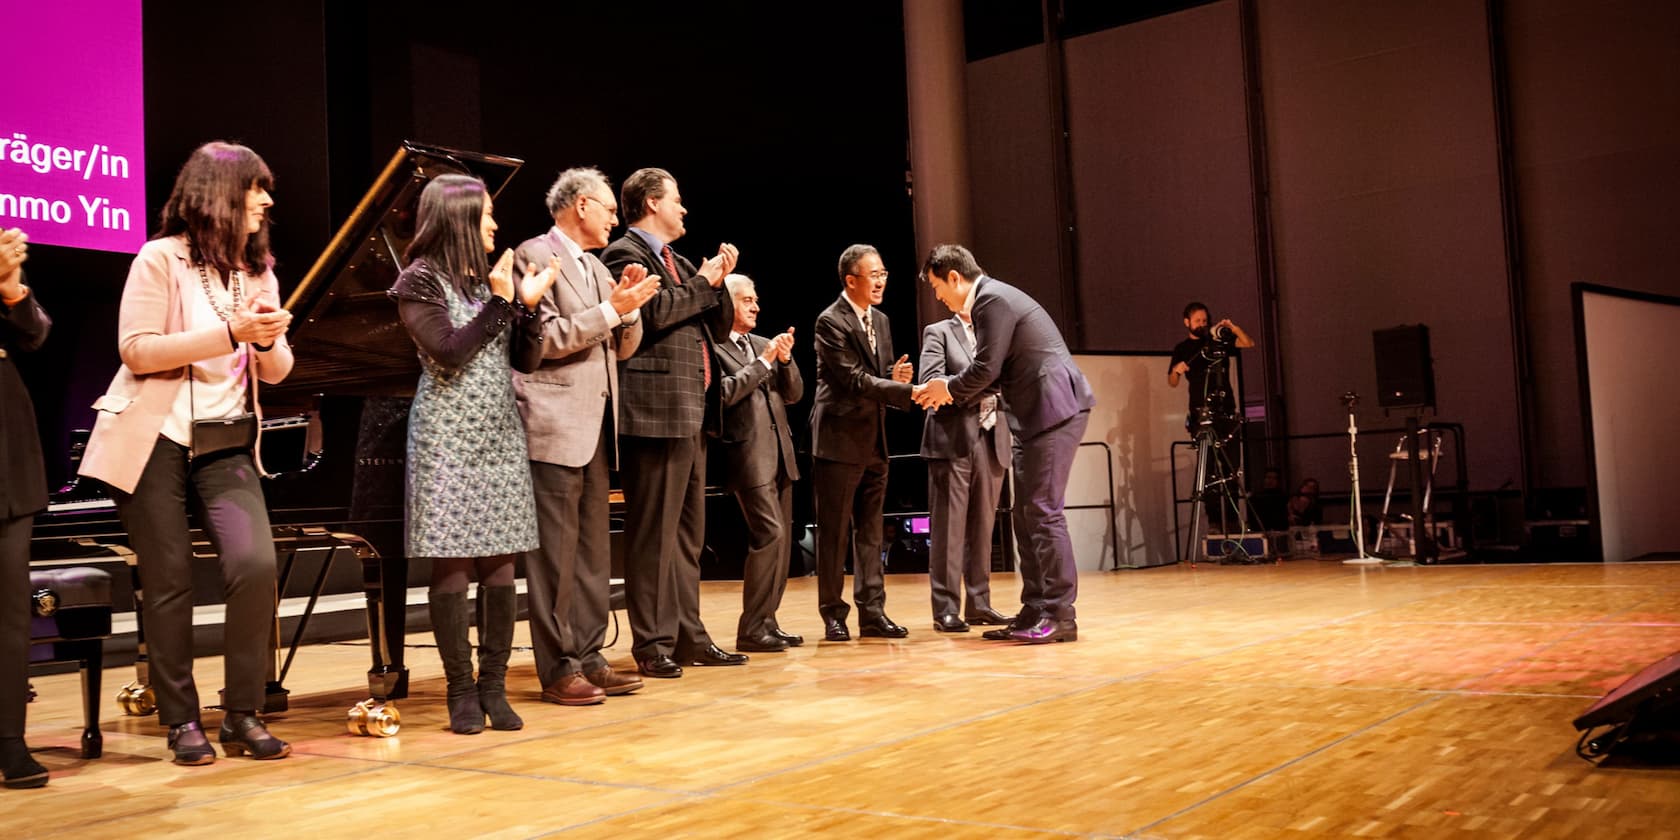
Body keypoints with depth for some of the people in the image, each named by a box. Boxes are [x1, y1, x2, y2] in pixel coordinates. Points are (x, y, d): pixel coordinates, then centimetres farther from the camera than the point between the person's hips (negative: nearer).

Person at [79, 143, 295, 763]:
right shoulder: (161, 258, -3)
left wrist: (269, 341, -12)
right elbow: (136, 350, -13)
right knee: (169, 583, 0)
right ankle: (181, 721, 13)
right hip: (153, 440, -3)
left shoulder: (258, 270, 12)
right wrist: (230, 333, -20)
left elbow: (276, 371, 11)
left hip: (225, 445, 4)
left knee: (255, 564, -15)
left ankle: (243, 716, -3)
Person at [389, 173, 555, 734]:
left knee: (500, 562, 2)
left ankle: (494, 687, 9)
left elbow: (518, 354, 11)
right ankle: (462, 692, 6)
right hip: (450, 437, -5)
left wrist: (527, 303, -2)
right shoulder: (421, 281, -3)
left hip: (499, 435, 5)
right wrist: (500, 302, -12)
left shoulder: (490, 277, 13)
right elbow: (451, 353, -15)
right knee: (452, 565, -3)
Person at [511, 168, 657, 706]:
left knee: (594, 549, 10)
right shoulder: (535, 255, -5)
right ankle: (558, 668, 3)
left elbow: (623, 348, 18)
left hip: (595, 425, 9)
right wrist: (611, 308, -16)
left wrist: (629, 307, 0)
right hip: (554, 424, -9)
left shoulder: (596, 268, 20)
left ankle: (588, 658, 17)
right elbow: (545, 339, -15)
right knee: (556, 549, -4)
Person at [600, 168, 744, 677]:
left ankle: (688, 637, 20)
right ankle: (652, 645, -1)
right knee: (654, 533, -7)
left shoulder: (676, 263, 23)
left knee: (688, 532, 13)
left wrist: (718, 279, 7)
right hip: (656, 411, -10)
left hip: (691, 414, 10)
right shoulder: (625, 254, -5)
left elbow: (722, 321, 24)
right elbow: (654, 312, -21)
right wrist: (704, 283, -8)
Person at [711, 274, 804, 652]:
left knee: (780, 539, 9)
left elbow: (794, 393, 15)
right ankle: (751, 628, -7)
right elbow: (724, 394, -17)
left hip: (780, 453, 8)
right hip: (748, 454, -8)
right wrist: (763, 362, -12)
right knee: (769, 534, -15)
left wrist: (785, 359, -2)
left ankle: (766, 621, 17)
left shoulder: (764, 345, 18)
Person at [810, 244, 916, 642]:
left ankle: (872, 612, 14)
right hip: (840, 439, -7)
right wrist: (909, 392, -25)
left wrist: (894, 374, -7)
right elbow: (855, 380, -19)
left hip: (874, 441, 7)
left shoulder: (881, 321, 13)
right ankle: (833, 614, 9)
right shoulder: (831, 321, -11)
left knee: (870, 531, 9)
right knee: (834, 532, 0)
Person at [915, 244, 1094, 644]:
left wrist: (949, 388, 0)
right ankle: (1035, 612, 16)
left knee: (1043, 511, -10)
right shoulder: (991, 297, 20)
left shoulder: (992, 299, -12)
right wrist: (953, 390, 13)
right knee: (1027, 515, 11)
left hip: (1055, 408, -11)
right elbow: (995, 370, 21)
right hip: (1038, 415, 11)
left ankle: (1060, 615, -6)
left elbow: (987, 368, -16)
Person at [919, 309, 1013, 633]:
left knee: (982, 527, 7)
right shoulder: (938, 333, 5)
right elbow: (931, 382, -8)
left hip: (991, 441, 5)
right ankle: (945, 609, -1)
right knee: (949, 526, -4)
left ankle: (978, 604, 13)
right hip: (952, 441, -5)